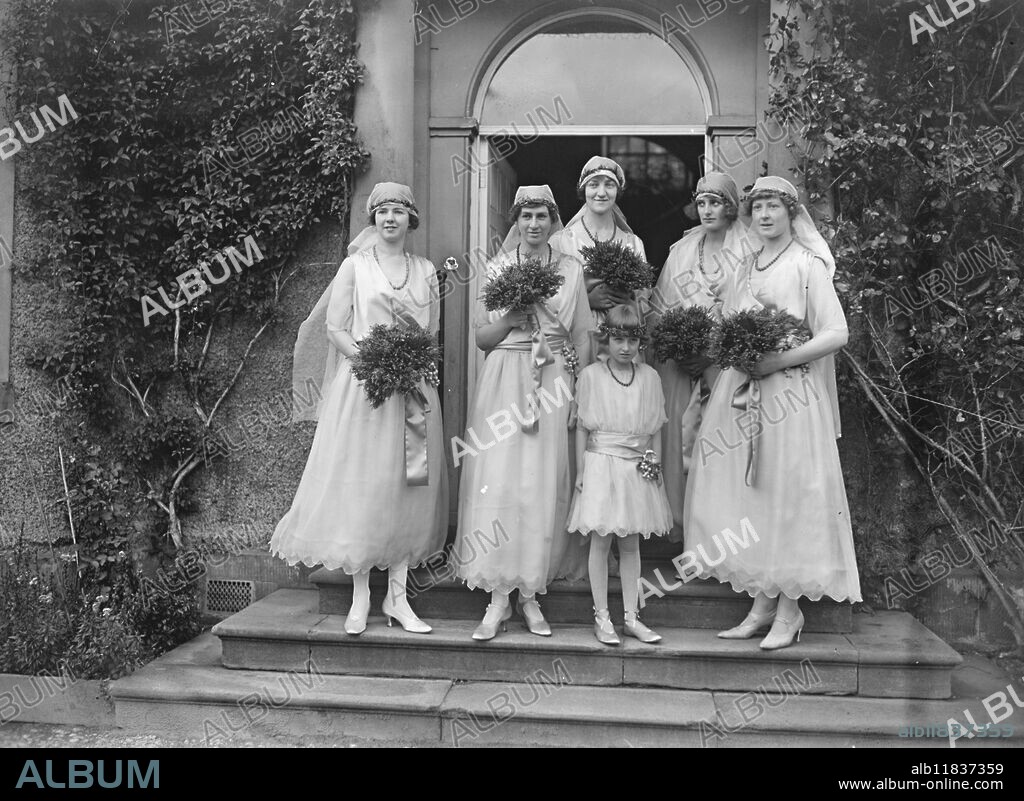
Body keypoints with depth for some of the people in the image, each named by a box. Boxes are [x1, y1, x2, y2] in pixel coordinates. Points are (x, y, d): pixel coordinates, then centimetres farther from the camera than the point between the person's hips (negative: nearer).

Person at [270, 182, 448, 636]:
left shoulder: (426, 271, 12)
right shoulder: (355, 266, 4)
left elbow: (434, 334, 13)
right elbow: (335, 329, 0)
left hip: (414, 389, 3)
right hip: (362, 383, -3)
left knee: (407, 489, 3)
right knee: (362, 486, -3)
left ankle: (397, 597, 11)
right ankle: (360, 599, 5)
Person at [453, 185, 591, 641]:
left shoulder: (571, 269, 8)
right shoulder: (497, 268, 8)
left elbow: (582, 335, 7)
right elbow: (482, 338, 8)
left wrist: (581, 393, -1)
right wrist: (512, 318, -10)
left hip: (554, 383, 0)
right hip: (504, 380, 0)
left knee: (544, 485, -2)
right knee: (498, 481, -7)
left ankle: (530, 594, 9)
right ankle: (498, 596, 1)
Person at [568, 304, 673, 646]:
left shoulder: (650, 377, 5)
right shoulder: (591, 375, -3)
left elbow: (655, 428, 9)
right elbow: (582, 426, -1)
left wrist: (656, 465, 4)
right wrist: (581, 470, -3)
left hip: (637, 468, 3)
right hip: (602, 464, -3)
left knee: (631, 543, 10)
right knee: (601, 541, 2)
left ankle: (631, 617, 19)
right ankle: (602, 617, 12)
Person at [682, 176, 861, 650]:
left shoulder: (807, 265, -2)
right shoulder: (742, 271, 16)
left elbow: (836, 334, -9)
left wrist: (777, 361, -16)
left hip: (791, 394, -6)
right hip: (741, 393, 6)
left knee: (787, 495, -2)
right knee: (744, 496, 4)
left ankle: (789, 610, 9)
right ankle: (761, 603, 15)